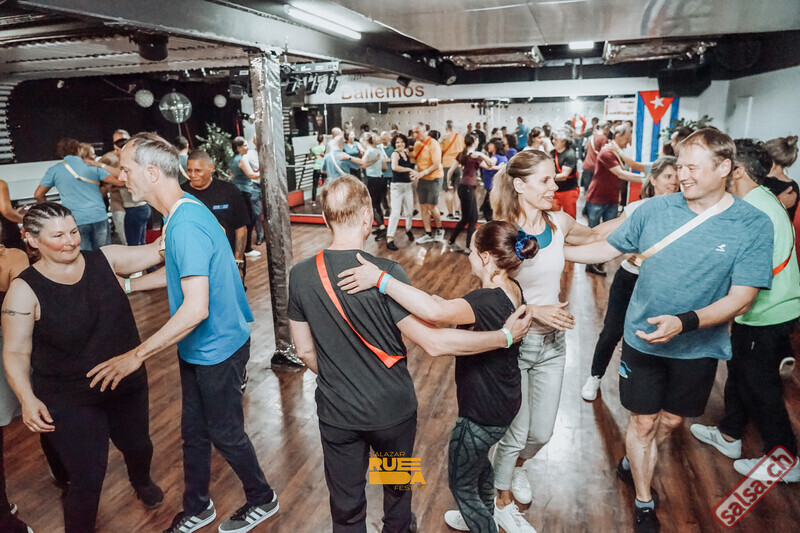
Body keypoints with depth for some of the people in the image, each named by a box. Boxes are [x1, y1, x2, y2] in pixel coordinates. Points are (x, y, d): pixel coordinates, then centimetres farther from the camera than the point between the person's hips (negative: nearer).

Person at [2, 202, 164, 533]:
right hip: (69, 402, -4)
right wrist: (28, 399, -24)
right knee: (88, 478, 4)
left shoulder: (104, 259, -8)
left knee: (138, 447, 26)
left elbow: (156, 252, -12)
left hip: (128, 385, 4)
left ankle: (141, 481, 62)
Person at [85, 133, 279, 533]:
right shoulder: (180, 211, 2)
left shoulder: (186, 225, -29)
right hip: (197, 347, 9)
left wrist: (136, 355, -29)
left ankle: (263, 500, 37)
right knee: (194, 431, 22)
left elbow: (196, 308, -34)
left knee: (225, 433, 12)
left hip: (217, 348, -9)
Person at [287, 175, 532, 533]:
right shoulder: (386, 274, -25)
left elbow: (305, 351, -3)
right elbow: (434, 343, -25)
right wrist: (505, 336, -16)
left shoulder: (301, 276, -13)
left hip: (337, 413, 2)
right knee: (397, 484, 30)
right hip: (392, 409, -1)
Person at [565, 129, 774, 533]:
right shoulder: (655, 209, -10)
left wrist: (684, 323, -32)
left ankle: (630, 465, 50)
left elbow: (740, 299, -17)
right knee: (643, 421, 9)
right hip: (643, 338, 0)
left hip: (698, 347, 1)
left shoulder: (753, 226, -14)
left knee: (672, 420, 21)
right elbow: (609, 247, 1)